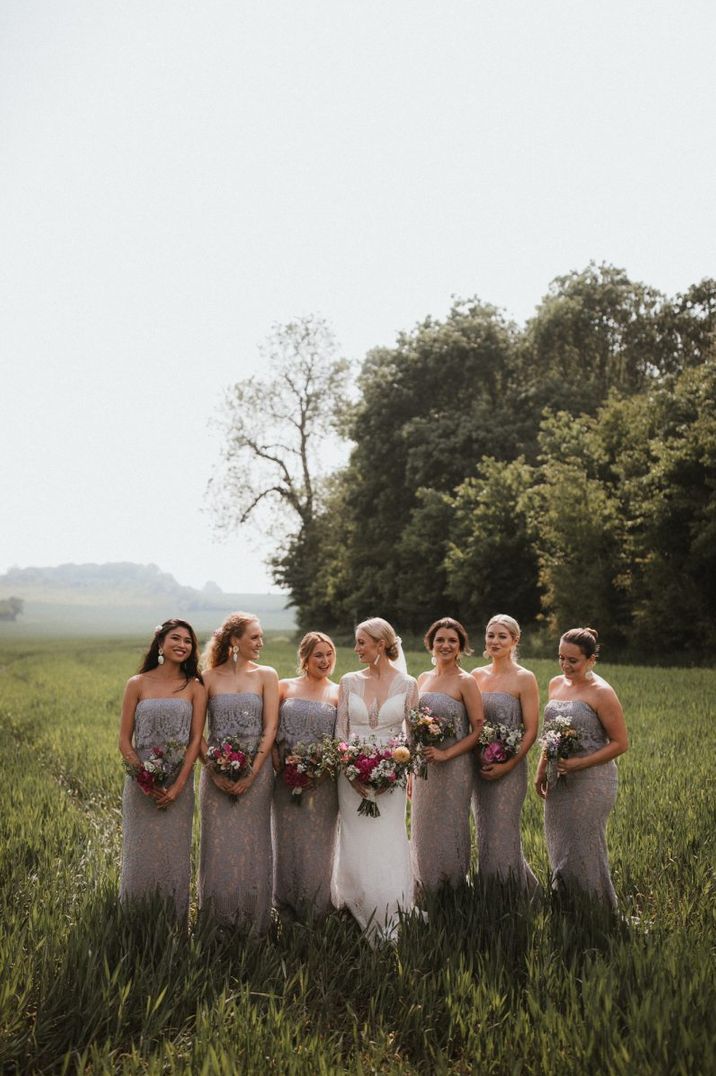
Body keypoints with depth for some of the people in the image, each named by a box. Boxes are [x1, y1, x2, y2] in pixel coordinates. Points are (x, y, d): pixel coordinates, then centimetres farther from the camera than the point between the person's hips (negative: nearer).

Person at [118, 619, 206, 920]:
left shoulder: (195, 687, 2)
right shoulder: (137, 684, 0)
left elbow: (195, 739, -2)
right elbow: (124, 740, -1)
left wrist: (177, 786, -10)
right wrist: (146, 780, -12)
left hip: (179, 783, 1)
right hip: (141, 781, 0)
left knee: (175, 853, 6)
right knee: (141, 853, 5)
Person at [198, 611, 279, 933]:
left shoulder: (266, 675, 2)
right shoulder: (209, 677, 0)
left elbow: (270, 728, -2)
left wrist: (252, 773, -9)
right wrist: (214, 770, -11)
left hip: (256, 773, 0)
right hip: (217, 774, 0)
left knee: (252, 845, 6)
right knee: (218, 845, 5)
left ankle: (251, 925, 21)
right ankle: (217, 923, 22)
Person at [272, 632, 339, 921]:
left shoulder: (339, 693, 3)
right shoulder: (284, 687, 5)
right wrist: (276, 761, -7)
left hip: (322, 781, -1)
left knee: (317, 845, 5)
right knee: (287, 842, 10)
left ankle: (315, 913, 22)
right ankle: (287, 910, 28)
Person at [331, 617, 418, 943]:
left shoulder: (406, 684, -2)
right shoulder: (349, 681, 3)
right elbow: (340, 733, 2)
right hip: (352, 775, 2)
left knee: (387, 845, -1)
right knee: (356, 846, 7)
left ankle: (387, 925, 16)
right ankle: (360, 920, 24)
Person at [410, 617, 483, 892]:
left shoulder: (465, 682, -9)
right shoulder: (423, 679, 8)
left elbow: (478, 729, -11)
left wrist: (446, 754, -18)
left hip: (453, 767, -5)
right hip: (423, 765, 5)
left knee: (450, 826, 5)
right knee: (423, 826, 12)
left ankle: (454, 887, 22)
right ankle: (425, 885, 28)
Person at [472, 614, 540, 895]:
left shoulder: (524, 679, -8)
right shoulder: (477, 675, 7)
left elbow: (531, 730, -9)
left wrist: (507, 765, -16)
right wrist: (475, 756, 0)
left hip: (508, 768, -5)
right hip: (479, 766, 5)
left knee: (502, 837, -1)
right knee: (485, 836, 13)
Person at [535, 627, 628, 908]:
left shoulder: (601, 693, -13)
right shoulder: (556, 684, 8)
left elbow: (620, 743, -12)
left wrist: (580, 763, -19)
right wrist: (541, 769, 13)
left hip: (591, 780, -7)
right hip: (559, 779, 7)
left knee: (584, 848, 2)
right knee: (559, 847, 14)